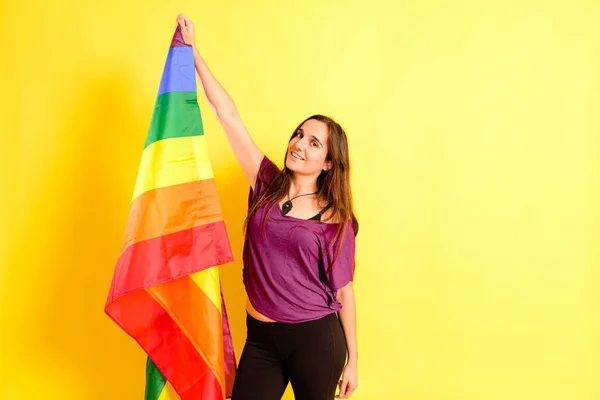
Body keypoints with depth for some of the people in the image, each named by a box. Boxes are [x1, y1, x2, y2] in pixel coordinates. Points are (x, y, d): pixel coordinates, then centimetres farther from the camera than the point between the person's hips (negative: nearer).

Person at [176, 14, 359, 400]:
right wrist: (194, 53, -6)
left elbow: (343, 290, -4)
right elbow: (229, 116, -5)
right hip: (261, 337, 3)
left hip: (316, 339, -3)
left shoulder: (335, 219, -8)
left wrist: (352, 361, -1)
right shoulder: (267, 185, -1)